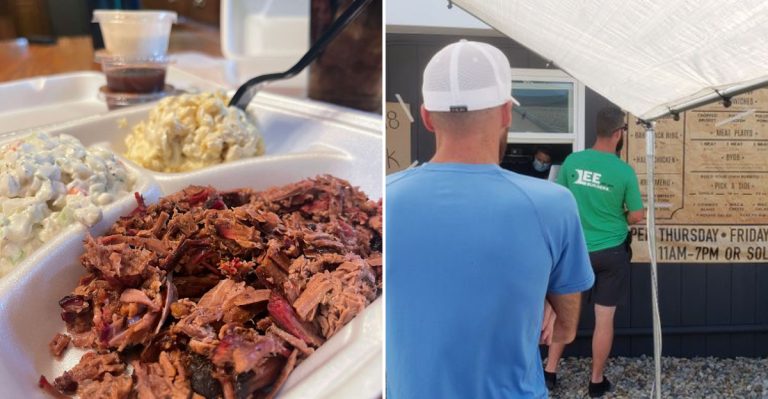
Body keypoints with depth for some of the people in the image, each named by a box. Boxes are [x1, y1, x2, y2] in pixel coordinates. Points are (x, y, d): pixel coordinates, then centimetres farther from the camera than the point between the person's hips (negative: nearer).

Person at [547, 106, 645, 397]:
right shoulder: (624, 171, -14)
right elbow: (636, 216, -6)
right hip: (611, 253, -2)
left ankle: (550, 372, 22)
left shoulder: (572, 161, -8)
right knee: (604, 319, 9)